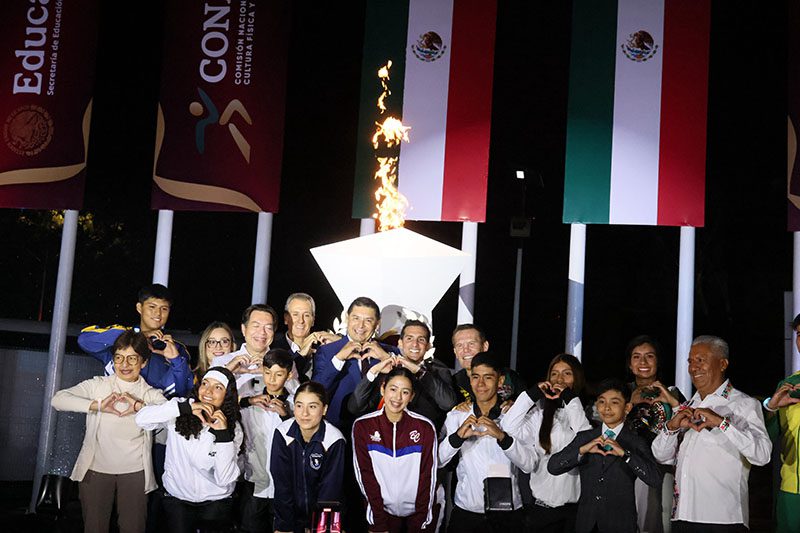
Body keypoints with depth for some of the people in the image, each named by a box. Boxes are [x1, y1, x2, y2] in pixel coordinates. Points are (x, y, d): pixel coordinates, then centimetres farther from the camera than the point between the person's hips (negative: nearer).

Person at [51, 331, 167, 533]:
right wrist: (97, 405, -21)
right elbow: (58, 399, -11)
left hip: (135, 472, 0)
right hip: (96, 469, 0)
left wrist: (140, 406, -26)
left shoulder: (151, 394, 2)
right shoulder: (98, 385, 2)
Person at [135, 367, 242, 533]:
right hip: (177, 499, 0)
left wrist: (223, 435, -27)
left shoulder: (233, 428, -8)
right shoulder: (180, 414, -9)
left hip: (216, 502, 0)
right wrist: (186, 407, -32)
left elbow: (223, 479, -16)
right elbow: (141, 419, -25)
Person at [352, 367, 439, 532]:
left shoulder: (425, 428, -10)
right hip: (383, 511, 0)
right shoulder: (362, 426, -9)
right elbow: (365, 475, -9)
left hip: (419, 512, 0)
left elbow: (427, 477, -7)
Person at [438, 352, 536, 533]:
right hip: (465, 511, 0)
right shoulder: (456, 416, 0)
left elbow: (529, 464, -13)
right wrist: (458, 436, -25)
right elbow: (437, 461, -8)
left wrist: (502, 436, -28)